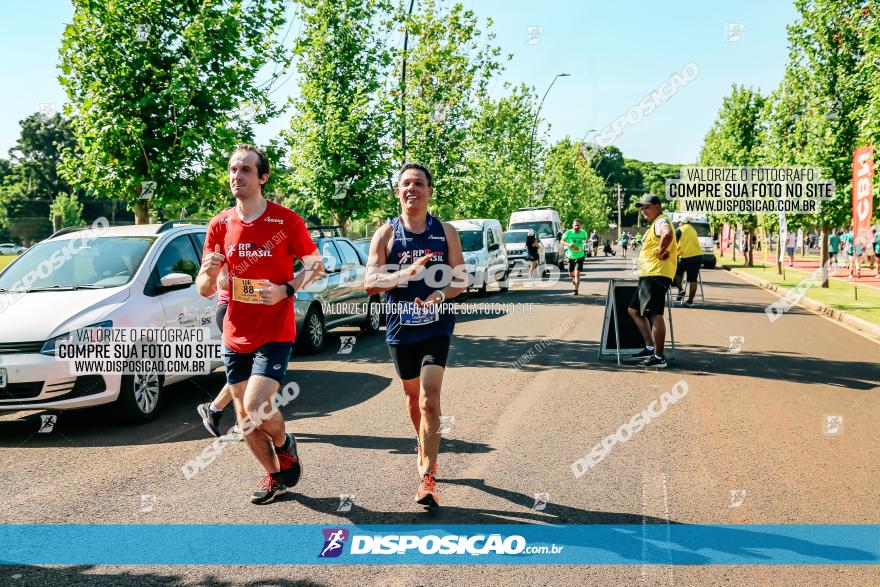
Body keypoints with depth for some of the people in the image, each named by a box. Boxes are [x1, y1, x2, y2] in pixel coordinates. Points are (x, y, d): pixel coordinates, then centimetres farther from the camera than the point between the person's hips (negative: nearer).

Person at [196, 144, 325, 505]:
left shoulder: (286, 220, -9)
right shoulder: (220, 225, 2)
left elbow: (315, 265, -2)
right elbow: (204, 290, 5)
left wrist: (286, 289, -19)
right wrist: (209, 274, -19)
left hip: (274, 334, -5)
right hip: (235, 336, 5)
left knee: (255, 406, -19)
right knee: (244, 419, 10)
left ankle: (285, 445, 14)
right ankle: (274, 476, 32)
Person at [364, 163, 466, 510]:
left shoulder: (446, 232, -1)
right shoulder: (386, 234, -3)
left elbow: (461, 280, 2)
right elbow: (370, 284, -10)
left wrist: (440, 294, -18)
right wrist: (405, 273, -26)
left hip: (436, 327, -1)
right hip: (400, 328, 2)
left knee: (430, 400, -13)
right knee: (412, 396, 17)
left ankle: (427, 478, -9)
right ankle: (425, 446, 44)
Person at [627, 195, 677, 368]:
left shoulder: (661, 221, -10)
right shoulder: (655, 224, 23)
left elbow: (667, 234, -35)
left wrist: (661, 252, -22)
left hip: (656, 275, -11)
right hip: (648, 276, 11)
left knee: (655, 315, -10)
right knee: (634, 310, 16)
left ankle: (659, 357, -7)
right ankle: (650, 347, 17)